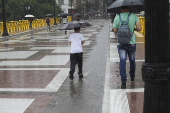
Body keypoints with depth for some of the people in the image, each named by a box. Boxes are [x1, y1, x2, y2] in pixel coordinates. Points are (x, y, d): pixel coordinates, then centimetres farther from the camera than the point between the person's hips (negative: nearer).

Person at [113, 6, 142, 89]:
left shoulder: (117, 17, -2)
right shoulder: (133, 16, -2)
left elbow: (115, 31, 1)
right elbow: (139, 28, -9)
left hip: (121, 43, -1)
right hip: (131, 43, 1)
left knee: (122, 61, -6)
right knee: (132, 60, 20)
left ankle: (123, 81, -17)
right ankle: (132, 77, 39)